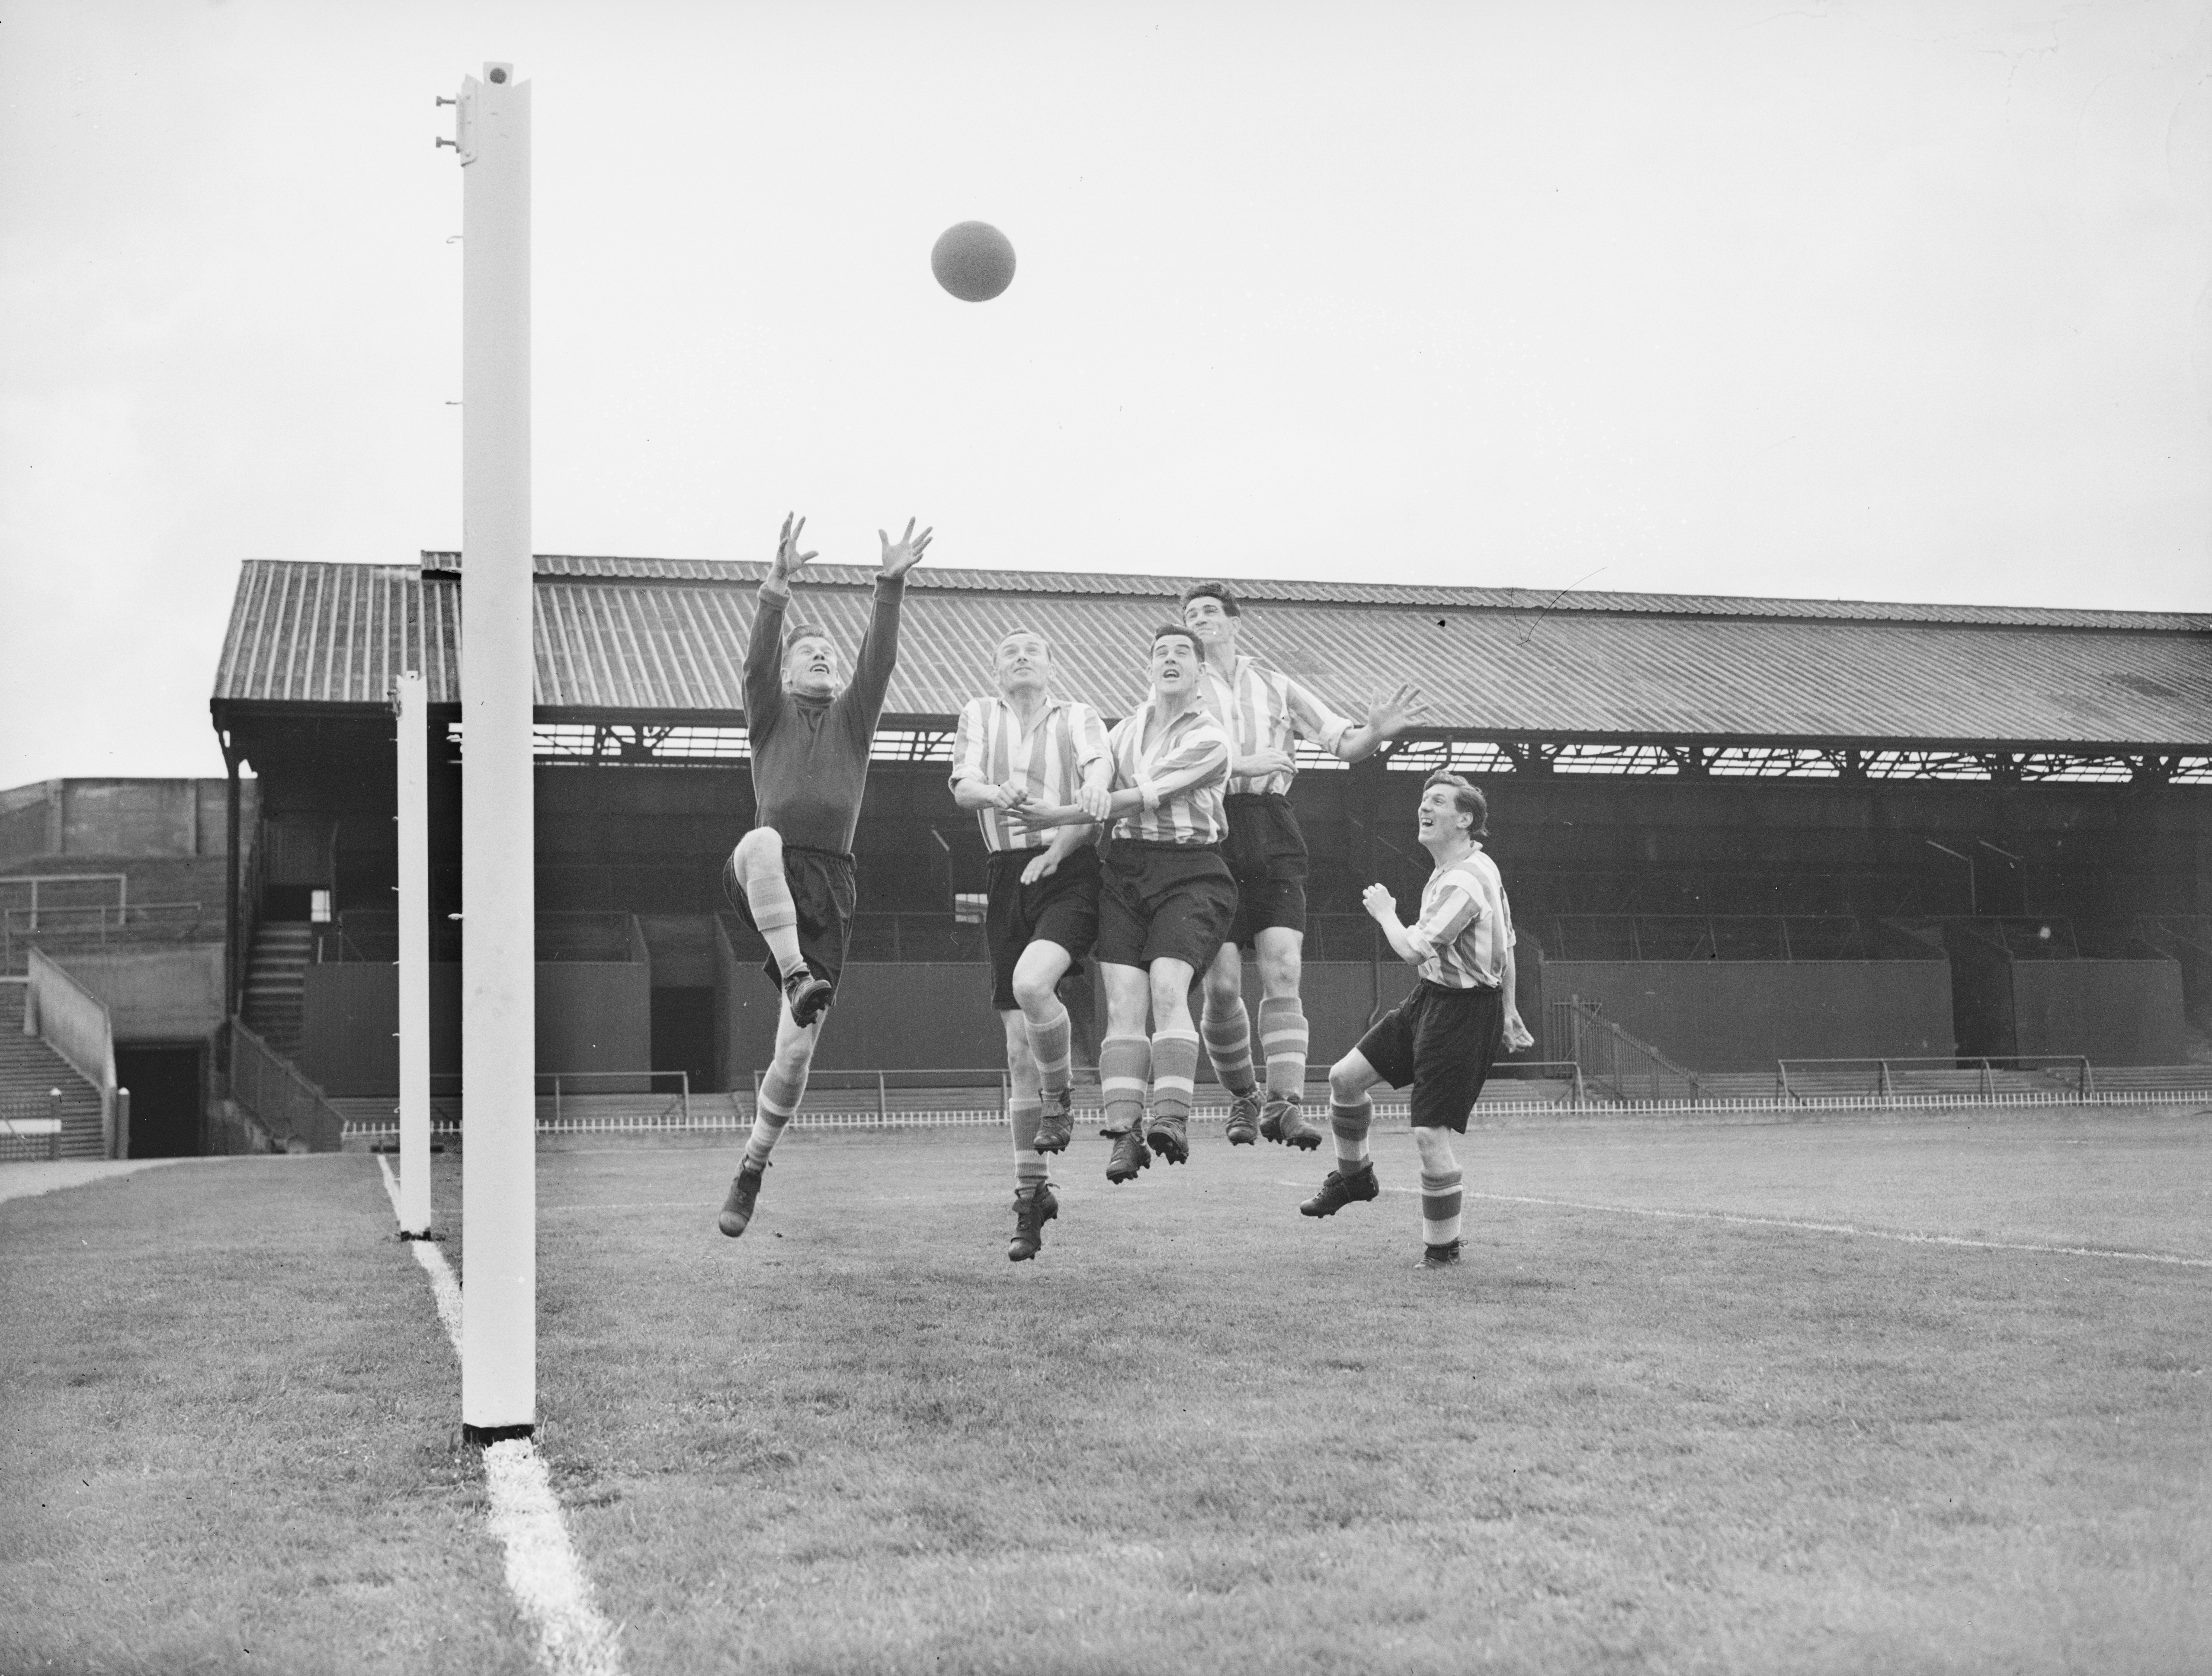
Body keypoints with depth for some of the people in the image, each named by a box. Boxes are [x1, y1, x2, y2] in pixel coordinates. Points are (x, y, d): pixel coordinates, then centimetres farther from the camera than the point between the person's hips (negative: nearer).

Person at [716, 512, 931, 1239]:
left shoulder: (853, 716, 18)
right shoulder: (770, 713, 13)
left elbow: (880, 658, 1)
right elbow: (756, 659, -7)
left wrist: (891, 585, -14)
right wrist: (778, 586, -22)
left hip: (829, 882, 2)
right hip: (764, 872, -2)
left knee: (797, 1050, -1)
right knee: (762, 843, -42)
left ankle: (752, 1169, 17)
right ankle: (797, 977, -44)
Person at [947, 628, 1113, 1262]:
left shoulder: (1079, 717, 9)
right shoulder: (978, 715, 16)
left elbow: (1098, 777, -8)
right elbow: (962, 786, 2)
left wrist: (1056, 851, -22)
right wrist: (998, 794, -22)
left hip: (1070, 872, -3)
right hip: (1007, 877, 3)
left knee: (1032, 983, -31)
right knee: (1018, 1042, 1)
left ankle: (1061, 1099, -3)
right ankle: (1031, 1192, 9)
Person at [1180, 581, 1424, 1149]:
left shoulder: (1276, 687, 16)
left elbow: (1343, 744, 12)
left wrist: (1375, 733, -10)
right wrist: (1241, 764, -16)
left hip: (1272, 836, 1)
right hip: (1211, 833, -1)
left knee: (1283, 974, -12)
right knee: (1222, 984, -5)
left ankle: (1285, 1103, -15)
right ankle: (1242, 1096, 15)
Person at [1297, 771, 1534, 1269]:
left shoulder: (1465, 881, -23)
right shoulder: (1478, 867, 11)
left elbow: (1414, 951, -26)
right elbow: (1506, 943, 19)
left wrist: (1385, 912, -7)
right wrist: (1507, 1010, 27)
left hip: (1464, 1011, -10)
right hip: (1428, 998, 10)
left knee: (1430, 1134, -8)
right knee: (1345, 1076, 8)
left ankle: (1442, 1250, 6)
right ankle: (1353, 1176, 30)